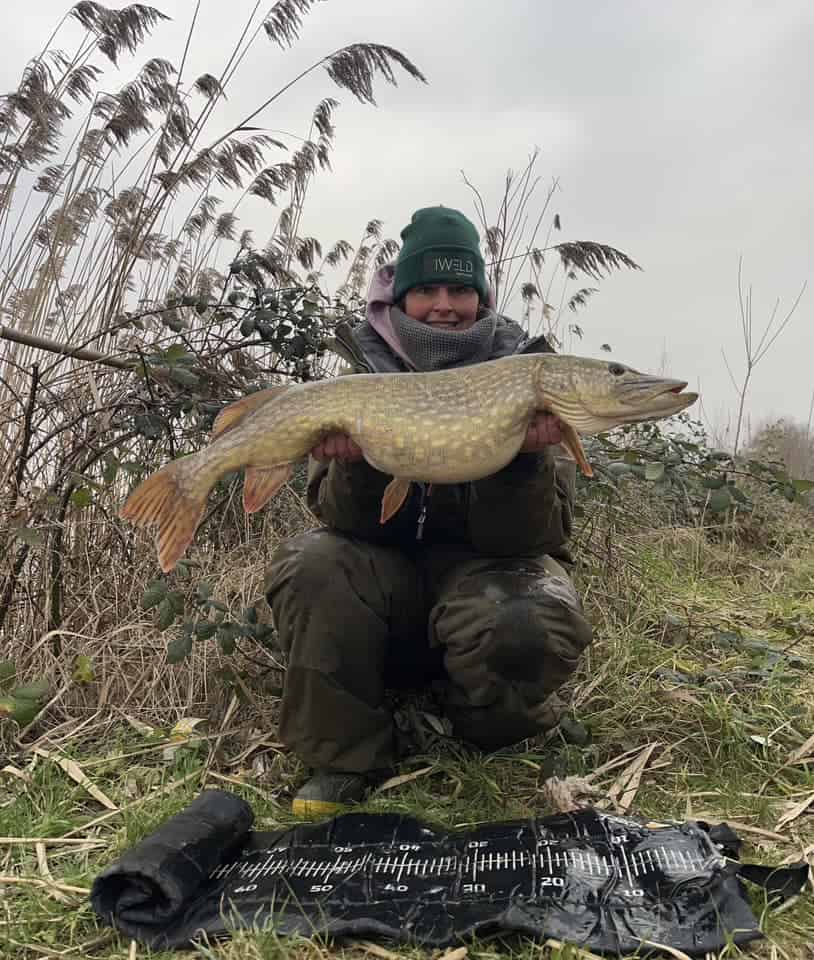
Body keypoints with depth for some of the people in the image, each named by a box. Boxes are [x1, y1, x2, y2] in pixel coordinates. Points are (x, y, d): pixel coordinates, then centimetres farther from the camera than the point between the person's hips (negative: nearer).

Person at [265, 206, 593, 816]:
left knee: (535, 626, -33)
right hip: (388, 576, 2)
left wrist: (524, 461, -31)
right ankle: (346, 759, -7)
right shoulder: (364, 377, -2)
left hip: (492, 571, -1)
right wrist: (355, 467, -29)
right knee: (312, 564, -27)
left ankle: (487, 726, 3)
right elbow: (344, 523, -8)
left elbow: (539, 537, -12)